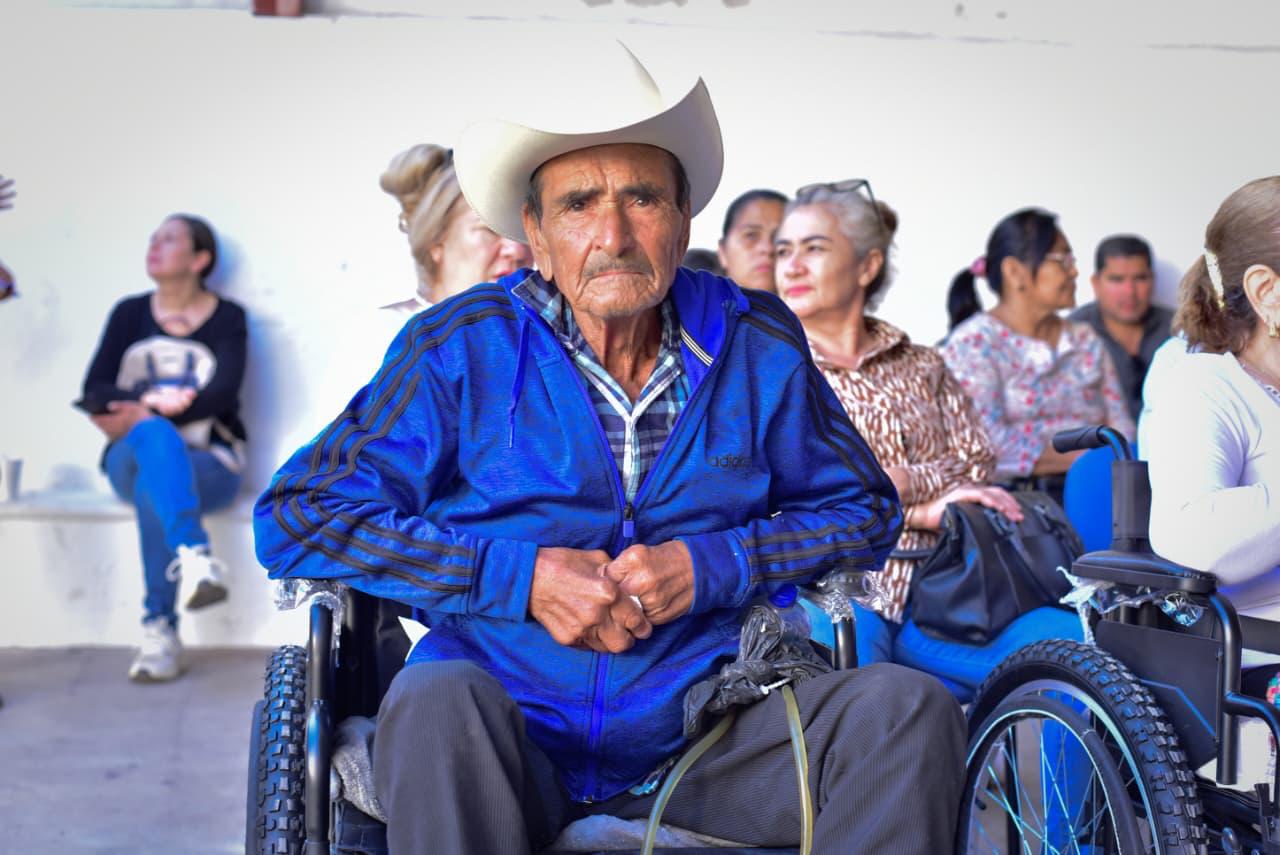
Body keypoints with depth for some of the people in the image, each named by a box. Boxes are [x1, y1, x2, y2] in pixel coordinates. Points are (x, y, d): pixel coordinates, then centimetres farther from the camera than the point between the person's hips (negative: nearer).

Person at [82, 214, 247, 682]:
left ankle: (160, 630, -37)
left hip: (209, 462, -1)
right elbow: (95, 392, -2)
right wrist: (152, 403, -22)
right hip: (136, 459, 2)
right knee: (153, 434, -36)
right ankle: (194, 556, -55)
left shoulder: (226, 318, 1)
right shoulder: (129, 314, 9)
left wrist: (139, 412, -21)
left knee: (152, 486, -36)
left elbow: (222, 394, -14)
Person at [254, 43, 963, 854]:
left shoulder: (757, 344, 6)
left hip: (701, 728, 2)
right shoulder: (459, 347, -1)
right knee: (436, 703, -35)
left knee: (908, 708, -20)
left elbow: (864, 511, 16)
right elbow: (296, 518, -3)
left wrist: (710, 566, -5)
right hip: (514, 731, -2)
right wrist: (521, 576, -12)